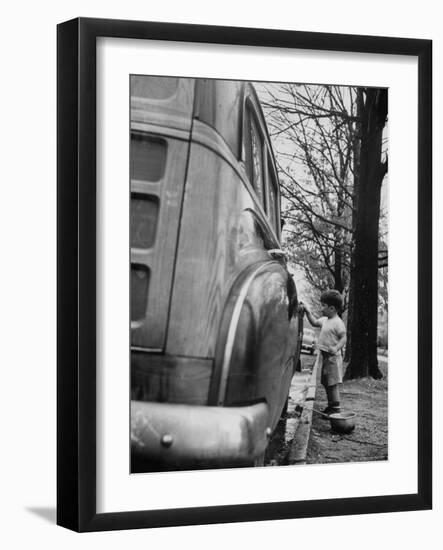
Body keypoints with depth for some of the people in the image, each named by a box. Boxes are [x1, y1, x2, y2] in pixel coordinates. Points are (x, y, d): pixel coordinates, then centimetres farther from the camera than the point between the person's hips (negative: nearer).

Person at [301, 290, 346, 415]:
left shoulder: (338, 323, -16)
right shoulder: (325, 320, 11)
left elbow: (343, 338, -19)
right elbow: (314, 322, 27)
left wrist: (336, 348, -33)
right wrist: (307, 312, 17)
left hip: (333, 358, -9)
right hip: (324, 356, 9)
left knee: (333, 383, -7)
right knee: (326, 383, 15)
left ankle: (336, 408, -3)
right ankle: (330, 406, 25)